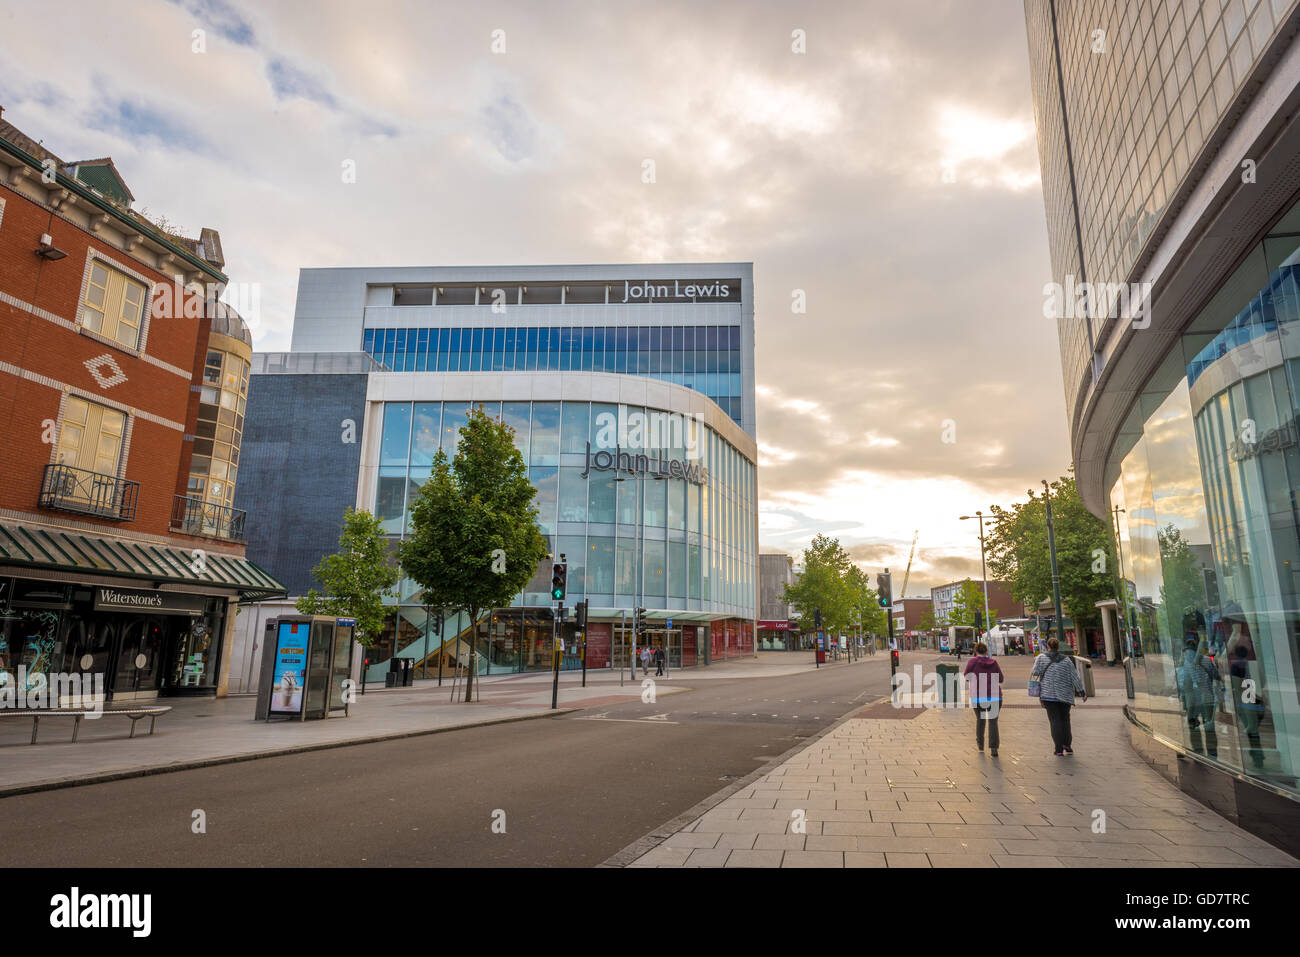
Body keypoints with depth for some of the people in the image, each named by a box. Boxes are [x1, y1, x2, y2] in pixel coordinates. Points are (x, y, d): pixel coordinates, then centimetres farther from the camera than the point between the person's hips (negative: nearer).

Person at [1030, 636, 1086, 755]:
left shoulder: (1041, 658, -2)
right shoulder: (1066, 660, 3)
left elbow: (1034, 673, -7)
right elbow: (1074, 677, 2)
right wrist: (1082, 692, 8)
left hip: (1049, 695, -2)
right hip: (1065, 695, 2)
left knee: (1055, 721, 0)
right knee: (1065, 719, 18)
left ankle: (1059, 749, -5)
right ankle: (1067, 745, 11)